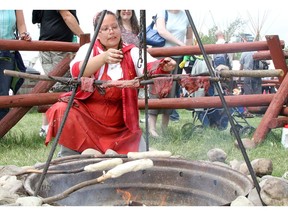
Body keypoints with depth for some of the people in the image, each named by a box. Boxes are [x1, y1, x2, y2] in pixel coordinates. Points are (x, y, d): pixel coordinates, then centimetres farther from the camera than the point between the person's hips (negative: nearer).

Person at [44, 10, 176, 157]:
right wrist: (103, 57, -38)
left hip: (120, 126, 1)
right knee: (63, 110, -28)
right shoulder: (88, 49, -2)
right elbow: (76, 71, -23)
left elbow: (150, 69, -21)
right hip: (86, 118, -1)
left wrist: (163, 67, -44)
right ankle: (69, 157, -5)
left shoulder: (132, 53, -2)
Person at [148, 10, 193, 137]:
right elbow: (161, 31, -17)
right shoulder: (162, 12, 1)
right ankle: (152, 127, -9)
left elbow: (190, 37, 23)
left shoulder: (186, 16, 10)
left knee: (171, 92, 2)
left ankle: (165, 128, 11)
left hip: (177, 58, 3)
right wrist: (180, 43, -21)